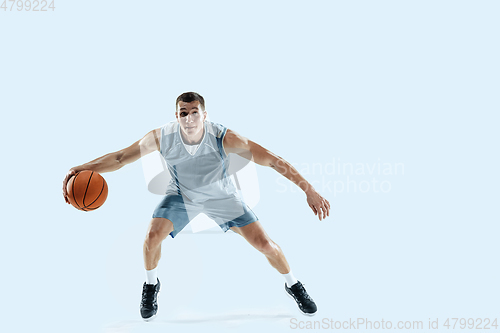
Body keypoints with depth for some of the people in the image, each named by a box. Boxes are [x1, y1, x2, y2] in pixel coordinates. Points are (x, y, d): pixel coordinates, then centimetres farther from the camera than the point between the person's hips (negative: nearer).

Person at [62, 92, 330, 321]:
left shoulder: (225, 138, -35)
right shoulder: (161, 137, -28)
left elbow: (272, 160, -33)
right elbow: (120, 158, -18)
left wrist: (308, 189, -38)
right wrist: (82, 169, -31)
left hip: (222, 197, -1)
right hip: (182, 194, 1)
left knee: (264, 243, -7)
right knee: (152, 236, -20)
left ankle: (292, 284, 25)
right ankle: (151, 284, 13)